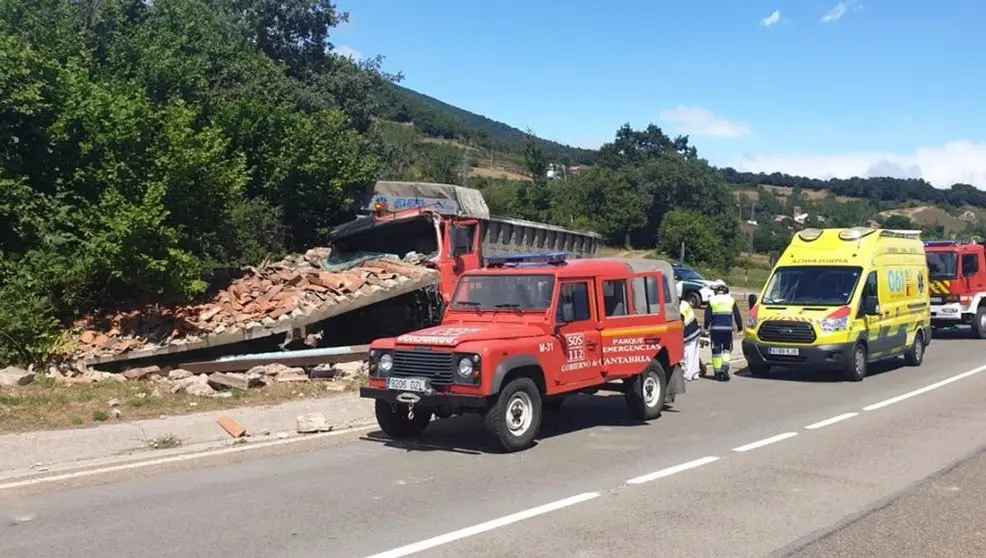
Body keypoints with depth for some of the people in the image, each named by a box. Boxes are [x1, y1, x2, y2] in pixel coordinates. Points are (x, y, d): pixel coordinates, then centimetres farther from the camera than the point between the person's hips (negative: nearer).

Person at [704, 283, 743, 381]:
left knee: (716, 351, 4)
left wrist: (706, 327, 11)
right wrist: (739, 326, 17)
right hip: (727, 328, 1)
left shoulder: (711, 301, 2)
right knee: (726, 349, 11)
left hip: (715, 329, -1)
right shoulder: (731, 300, 5)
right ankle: (725, 367, -10)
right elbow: (737, 315, 7)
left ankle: (717, 372, 6)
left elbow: (707, 316, 0)